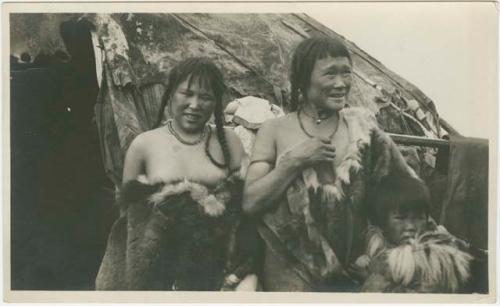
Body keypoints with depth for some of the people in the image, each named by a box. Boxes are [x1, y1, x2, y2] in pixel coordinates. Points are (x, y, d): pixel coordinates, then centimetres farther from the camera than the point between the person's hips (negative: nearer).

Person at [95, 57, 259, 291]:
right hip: (161, 272, 0)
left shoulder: (228, 141, 2)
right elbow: (129, 213, 6)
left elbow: (247, 202, 0)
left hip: (219, 269, 1)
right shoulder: (143, 145, -1)